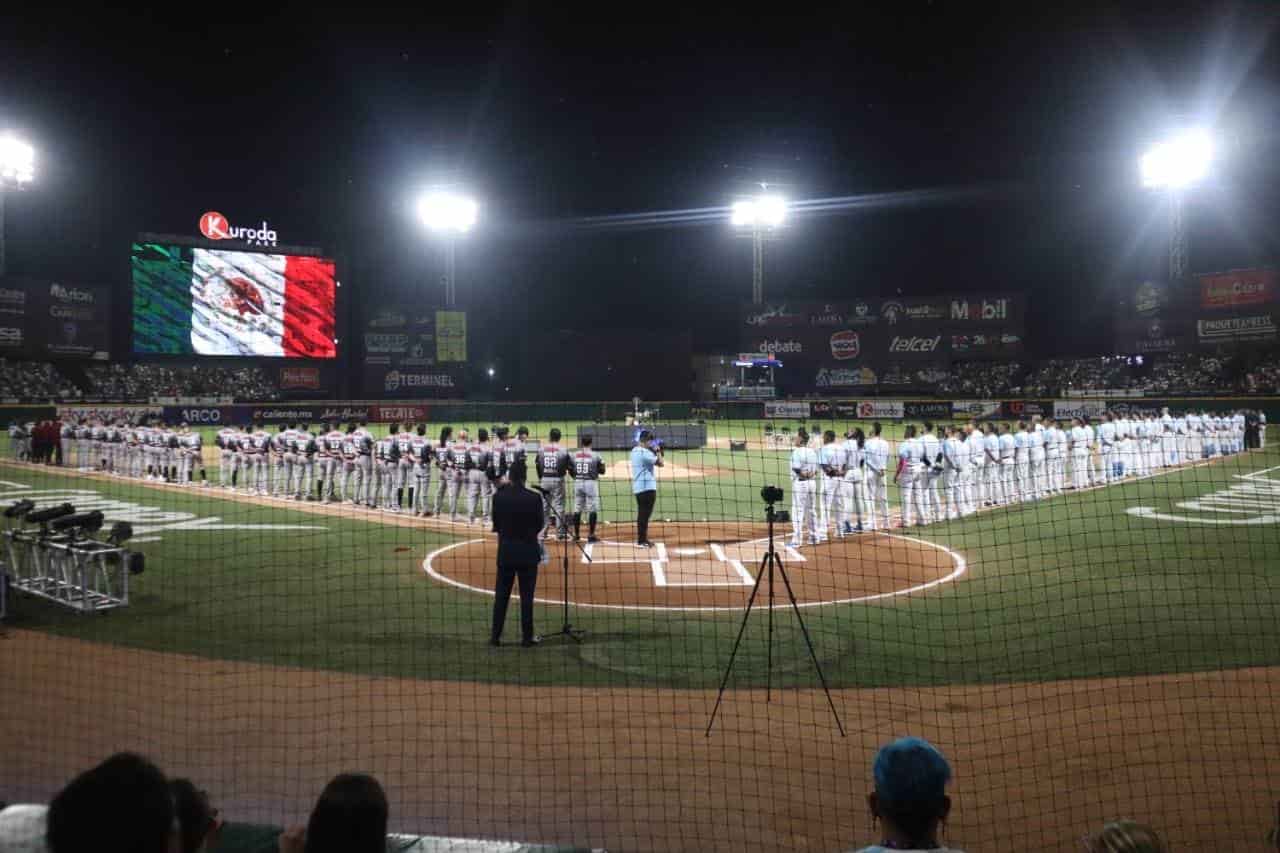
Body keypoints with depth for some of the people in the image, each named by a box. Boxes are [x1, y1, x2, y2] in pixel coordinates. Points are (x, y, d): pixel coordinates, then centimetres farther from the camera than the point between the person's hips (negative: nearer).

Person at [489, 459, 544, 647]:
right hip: (528, 551, -2)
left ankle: (495, 635, 16)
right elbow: (540, 525, -2)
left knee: (501, 594, 11)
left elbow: (496, 525, 2)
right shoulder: (533, 498, -12)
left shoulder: (499, 497, -7)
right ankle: (527, 637, 13)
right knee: (526, 596, 6)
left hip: (505, 551, 2)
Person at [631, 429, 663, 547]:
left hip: (638, 487, 10)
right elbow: (660, 463, -14)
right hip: (647, 487, -10)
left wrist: (656, 452, 13)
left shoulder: (635, 451, 13)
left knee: (642, 514, 16)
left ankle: (642, 539, 23)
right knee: (645, 514, -6)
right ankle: (642, 541, -4)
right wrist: (658, 451, -1)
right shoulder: (644, 452, -16)